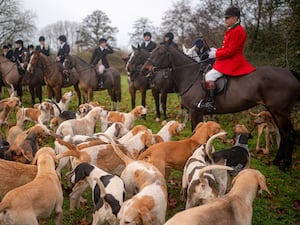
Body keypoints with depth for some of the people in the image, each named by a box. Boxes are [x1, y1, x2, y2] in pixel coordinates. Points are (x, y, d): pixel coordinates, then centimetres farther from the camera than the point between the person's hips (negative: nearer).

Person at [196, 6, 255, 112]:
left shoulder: (237, 31, -16)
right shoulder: (231, 30, 16)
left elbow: (230, 51, -22)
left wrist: (216, 54, -15)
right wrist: (216, 50, 8)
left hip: (232, 61, -11)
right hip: (228, 60, 11)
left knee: (209, 76, -23)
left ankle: (210, 103, -26)